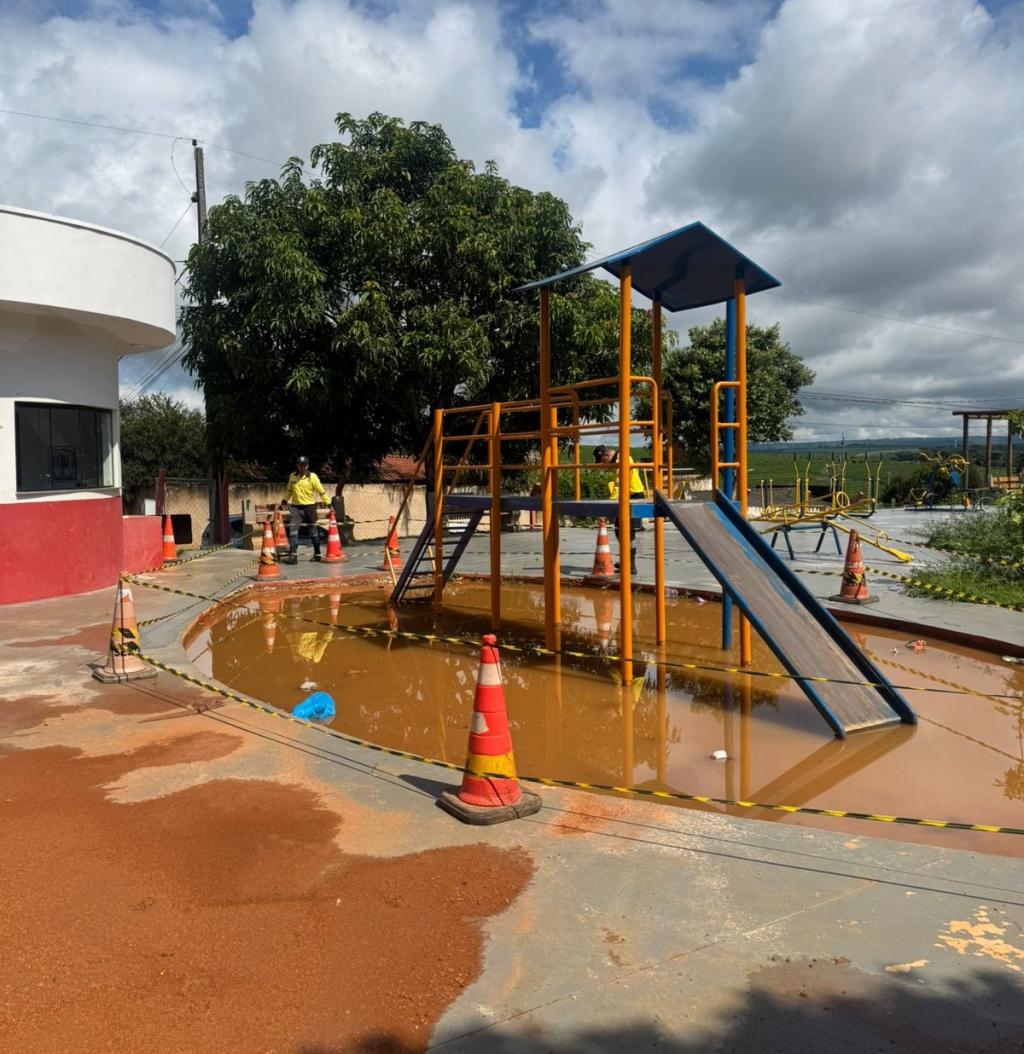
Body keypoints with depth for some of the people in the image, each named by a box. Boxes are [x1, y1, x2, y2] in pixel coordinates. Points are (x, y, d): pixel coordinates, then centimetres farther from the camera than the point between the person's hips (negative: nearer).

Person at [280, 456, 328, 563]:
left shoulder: (312, 477, -6)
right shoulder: (292, 477, 5)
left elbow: (321, 491, -6)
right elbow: (289, 490, 21)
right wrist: (284, 501, 23)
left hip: (309, 507, -2)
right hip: (296, 507, 3)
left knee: (313, 531, 9)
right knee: (292, 530, -12)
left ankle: (317, 554, 23)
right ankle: (293, 555, -12)